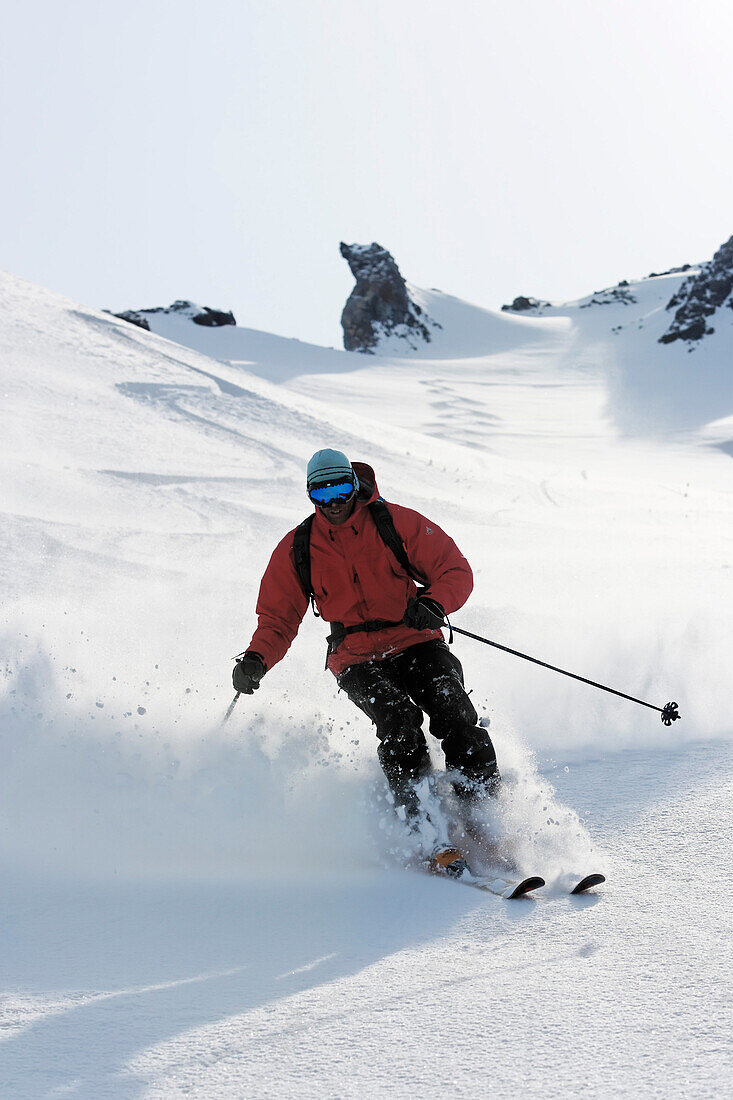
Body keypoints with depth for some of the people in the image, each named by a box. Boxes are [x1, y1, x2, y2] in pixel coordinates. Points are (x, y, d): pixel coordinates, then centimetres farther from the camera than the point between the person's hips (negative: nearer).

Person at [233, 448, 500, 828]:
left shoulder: (395, 522, -2)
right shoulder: (297, 549, 3)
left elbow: (456, 570, -1)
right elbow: (278, 619, 10)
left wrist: (434, 603, -23)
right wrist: (256, 659, -10)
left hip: (415, 642, 0)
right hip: (357, 658, 0)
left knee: (454, 714, -24)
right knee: (398, 721, -28)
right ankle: (418, 817, -24)